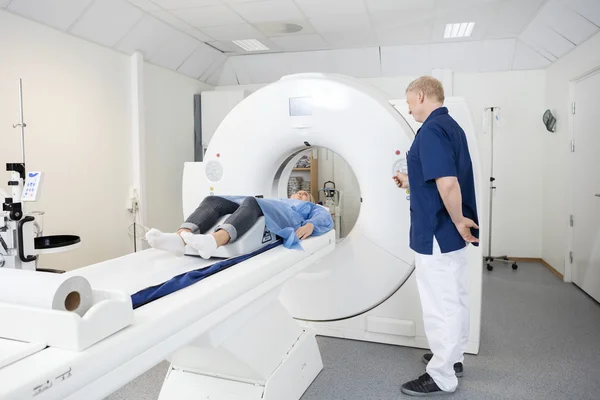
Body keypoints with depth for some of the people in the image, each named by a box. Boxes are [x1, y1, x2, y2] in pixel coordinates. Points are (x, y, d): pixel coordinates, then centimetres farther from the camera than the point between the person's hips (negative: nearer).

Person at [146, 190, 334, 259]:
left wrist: (310, 225, -10)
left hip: (287, 217, -4)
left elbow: (325, 218, 14)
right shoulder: (277, 199, 46)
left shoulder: (311, 207, 36)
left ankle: (214, 241, -64)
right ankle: (180, 238, -48)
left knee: (252, 202, -36)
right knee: (213, 200, -22)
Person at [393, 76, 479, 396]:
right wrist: (411, 182, 20)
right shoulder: (451, 126, 11)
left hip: (437, 232, -10)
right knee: (455, 299, 20)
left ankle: (441, 377, 17)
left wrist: (458, 220, -17)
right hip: (451, 233, 10)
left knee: (440, 305, 2)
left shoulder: (431, 130, -19)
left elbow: (448, 183, -29)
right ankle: (453, 358, 37)